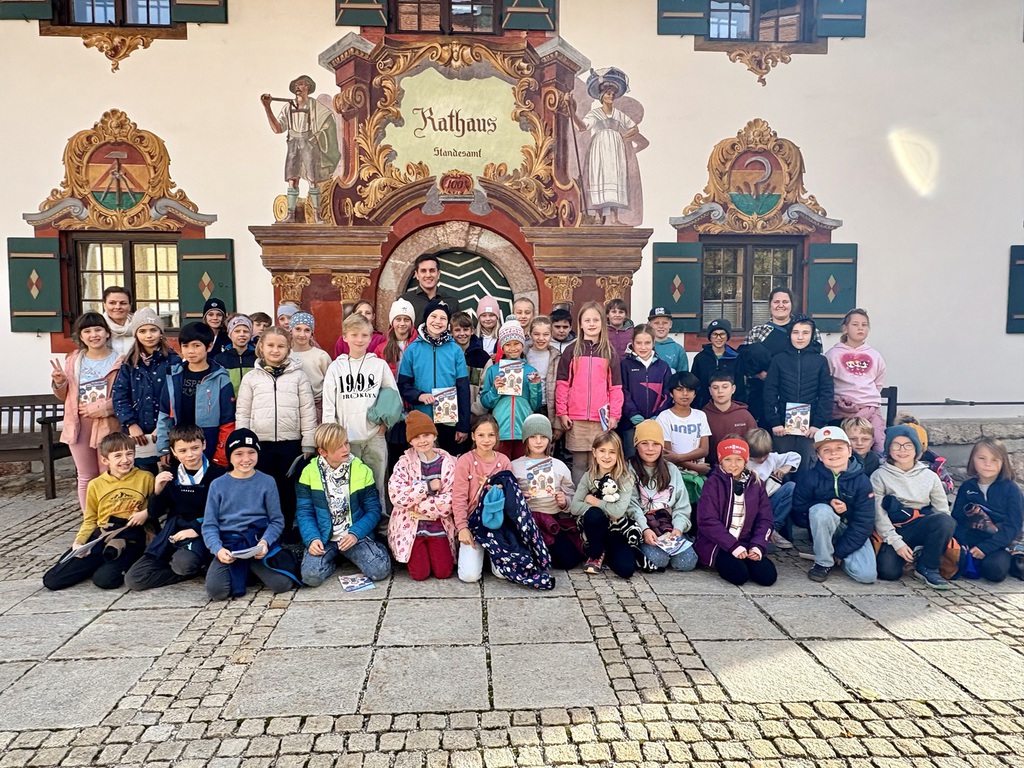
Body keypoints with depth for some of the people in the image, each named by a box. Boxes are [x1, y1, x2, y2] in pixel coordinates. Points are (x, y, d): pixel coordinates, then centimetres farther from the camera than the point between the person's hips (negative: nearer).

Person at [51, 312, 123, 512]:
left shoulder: (118, 360, -5)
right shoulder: (73, 361, 10)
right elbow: (65, 396, 18)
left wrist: (103, 408, -19)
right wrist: (59, 383, -2)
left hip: (108, 426, -4)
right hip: (79, 425, 4)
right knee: (86, 478, 11)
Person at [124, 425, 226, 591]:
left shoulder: (217, 475, -8)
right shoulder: (170, 477, 9)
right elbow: (154, 515, 10)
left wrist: (197, 529, -21)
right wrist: (158, 491, -8)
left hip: (203, 534, -5)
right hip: (173, 533, 6)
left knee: (184, 562, -38)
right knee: (133, 579, -12)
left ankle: (200, 565, -3)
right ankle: (196, 568, -4)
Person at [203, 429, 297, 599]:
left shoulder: (267, 482, 4)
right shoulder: (218, 485, 5)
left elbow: (277, 520, 3)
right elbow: (209, 525, 4)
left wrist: (265, 541, -16)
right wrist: (218, 549, -15)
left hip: (259, 541, 0)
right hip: (229, 544, 1)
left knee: (283, 583, -23)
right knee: (215, 590, -26)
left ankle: (253, 567, 8)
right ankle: (242, 570, 7)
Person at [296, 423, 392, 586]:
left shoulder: (362, 471, -3)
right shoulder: (309, 472, -2)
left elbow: (373, 510, -2)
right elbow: (304, 512, 0)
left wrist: (355, 534, -17)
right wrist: (312, 539, -17)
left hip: (356, 536, 0)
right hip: (322, 538, 0)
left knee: (380, 570, -22)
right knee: (311, 575, -26)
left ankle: (349, 554, 10)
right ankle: (332, 557, 8)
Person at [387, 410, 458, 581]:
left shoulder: (448, 462, -3)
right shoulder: (404, 463, -4)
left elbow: (449, 502, -11)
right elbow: (396, 496, -17)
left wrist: (412, 502, -15)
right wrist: (427, 486, -19)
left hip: (438, 527, 1)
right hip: (410, 527, -1)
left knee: (443, 572, -7)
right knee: (420, 573, -11)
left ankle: (432, 551, 24)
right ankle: (416, 554, 22)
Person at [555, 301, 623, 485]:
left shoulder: (609, 353, 9)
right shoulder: (571, 351, 6)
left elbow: (616, 387, 6)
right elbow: (562, 384, 4)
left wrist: (614, 415, 0)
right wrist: (562, 413, -2)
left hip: (601, 419, 1)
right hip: (575, 418, 0)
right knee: (579, 463, 4)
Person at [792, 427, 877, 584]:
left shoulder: (862, 481, -13)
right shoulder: (809, 478, -14)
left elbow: (864, 522, -14)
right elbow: (798, 513, -12)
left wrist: (840, 552, -17)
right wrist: (828, 505, -27)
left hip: (853, 532, 1)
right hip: (823, 531, -1)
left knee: (867, 575, -21)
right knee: (821, 510, -34)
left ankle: (837, 556, 13)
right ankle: (824, 562, -15)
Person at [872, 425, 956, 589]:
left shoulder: (930, 476, 10)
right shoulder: (879, 476, 2)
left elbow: (943, 511, 6)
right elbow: (878, 514, -5)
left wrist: (940, 538, -11)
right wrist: (897, 542, -14)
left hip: (922, 528, 3)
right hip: (894, 532, -2)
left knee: (946, 521, -30)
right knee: (889, 571, -27)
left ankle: (926, 568, -11)